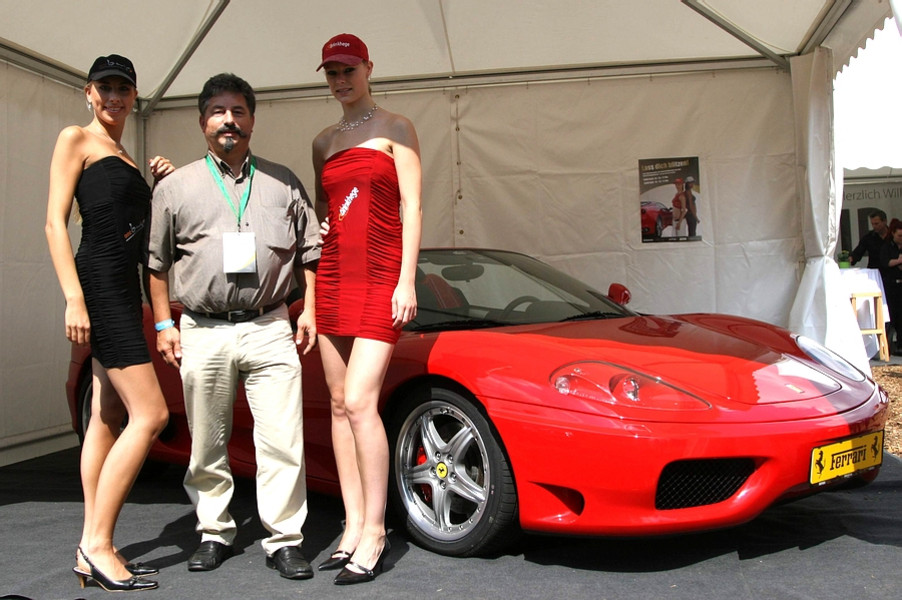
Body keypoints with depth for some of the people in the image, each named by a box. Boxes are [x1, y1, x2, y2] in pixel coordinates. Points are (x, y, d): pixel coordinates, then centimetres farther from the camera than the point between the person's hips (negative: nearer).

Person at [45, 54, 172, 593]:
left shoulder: (125, 159, 24)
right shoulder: (76, 139, 1)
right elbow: (56, 222, -8)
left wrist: (163, 186, 11)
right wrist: (74, 299, -18)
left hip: (125, 291, 9)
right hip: (99, 284, -9)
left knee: (108, 418, 6)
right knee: (150, 414, -14)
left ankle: (92, 550, 12)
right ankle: (97, 544, -7)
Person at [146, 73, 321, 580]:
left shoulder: (283, 182, 12)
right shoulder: (176, 187, 11)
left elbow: (309, 252, 14)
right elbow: (158, 262, 13)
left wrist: (309, 310, 5)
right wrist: (164, 323, 6)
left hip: (270, 329, 0)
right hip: (203, 333, 1)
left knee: (282, 440, -4)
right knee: (208, 444, 8)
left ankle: (285, 539, 6)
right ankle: (215, 533, 23)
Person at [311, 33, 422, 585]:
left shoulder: (395, 129, 6)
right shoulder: (324, 142, 20)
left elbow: (411, 207, -2)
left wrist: (407, 280, -11)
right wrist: (310, 280, 11)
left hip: (380, 276, -6)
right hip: (333, 275, 6)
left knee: (360, 401, -15)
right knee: (340, 404, 3)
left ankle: (374, 533, -7)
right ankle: (353, 527, 9)